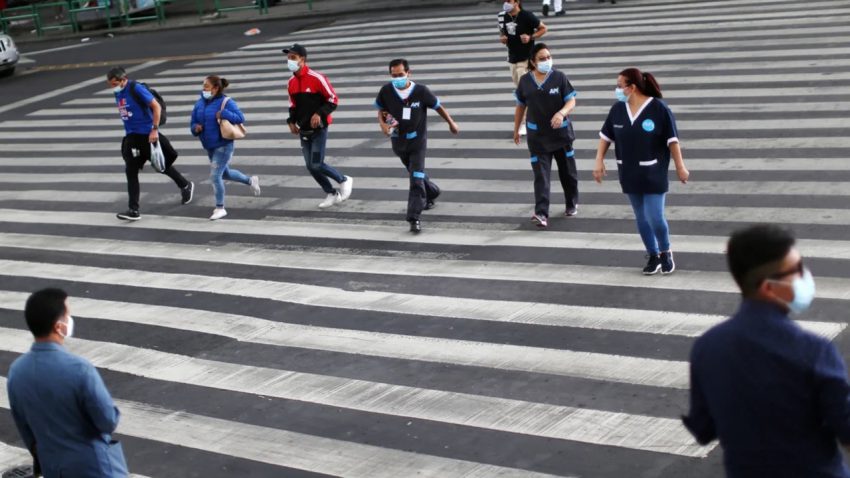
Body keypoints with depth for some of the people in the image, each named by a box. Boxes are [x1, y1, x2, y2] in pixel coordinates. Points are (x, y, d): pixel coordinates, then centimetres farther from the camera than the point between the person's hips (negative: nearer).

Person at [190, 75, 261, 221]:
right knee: (225, 173, 23)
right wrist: (195, 128, -13)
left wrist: (224, 114, -30)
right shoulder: (200, 103, 4)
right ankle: (250, 180, 46)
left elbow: (240, 118, -17)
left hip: (223, 146, -8)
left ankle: (220, 208, 4)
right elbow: (193, 122, 10)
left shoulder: (226, 102, -14)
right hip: (209, 147, 8)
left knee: (215, 176, -11)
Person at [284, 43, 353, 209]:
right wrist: (291, 121, 4)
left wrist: (320, 114, -23)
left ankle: (344, 180, 12)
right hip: (304, 131, 7)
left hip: (318, 129, -7)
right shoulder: (291, 82, 6)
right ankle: (332, 194, 21)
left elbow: (333, 99, -12)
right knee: (311, 167, 6)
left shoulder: (316, 78, -16)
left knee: (317, 164, -12)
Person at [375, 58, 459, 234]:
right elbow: (381, 110, 5)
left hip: (417, 141, -4)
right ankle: (432, 193, 52)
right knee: (415, 173, 24)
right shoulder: (386, 91, -13)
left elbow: (437, 106, -3)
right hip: (398, 142, 4)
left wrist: (451, 123, 10)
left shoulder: (421, 91, -19)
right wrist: (382, 124, -16)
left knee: (416, 179, -13)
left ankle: (414, 218, -13)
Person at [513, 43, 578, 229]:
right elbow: (521, 106, 10)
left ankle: (572, 203, 35)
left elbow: (571, 101, -10)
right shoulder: (525, 81, -2)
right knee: (541, 175, -7)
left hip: (561, 133, 0)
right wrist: (516, 129, 15)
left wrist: (561, 113, -30)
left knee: (567, 171, 14)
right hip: (537, 135, 0)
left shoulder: (559, 77, -8)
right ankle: (541, 213, -14)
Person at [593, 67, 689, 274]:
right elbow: (606, 136, 10)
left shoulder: (658, 108, -14)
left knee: (655, 218, -8)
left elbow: (672, 139, -9)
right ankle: (653, 256, 25)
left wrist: (680, 166, -6)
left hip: (653, 174, -5)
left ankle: (666, 252, 17)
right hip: (630, 175, 5)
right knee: (641, 219, 10)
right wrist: (599, 161, 4)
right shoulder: (617, 109, -1)